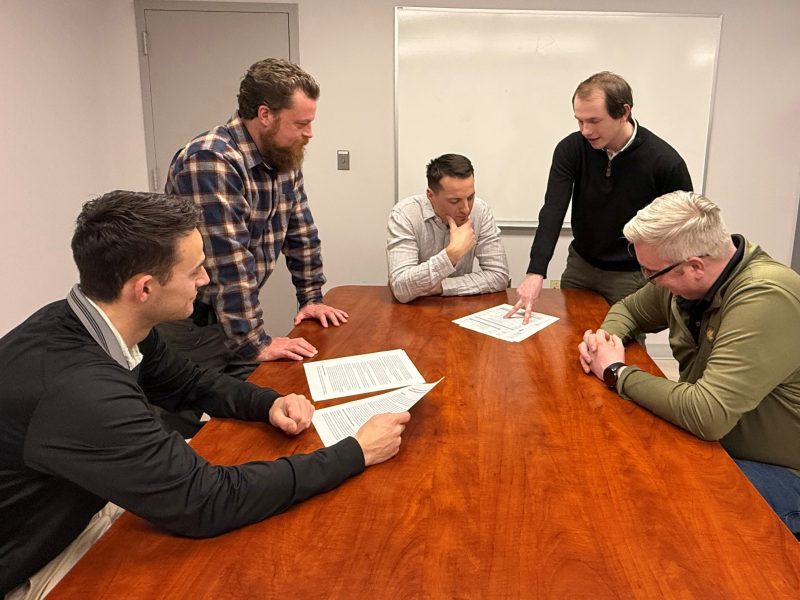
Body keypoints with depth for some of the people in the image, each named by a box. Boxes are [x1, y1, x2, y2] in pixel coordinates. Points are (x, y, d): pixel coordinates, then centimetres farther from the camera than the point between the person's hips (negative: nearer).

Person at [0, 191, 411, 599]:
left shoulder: (109, 324, -12)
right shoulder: (77, 390, -39)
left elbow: (188, 383, 7)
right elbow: (205, 502, -32)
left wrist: (270, 404, -11)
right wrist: (357, 452, -27)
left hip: (77, 506, 7)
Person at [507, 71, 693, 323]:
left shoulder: (666, 163, -18)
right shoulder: (571, 149, -12)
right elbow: (552, 212, -19)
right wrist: (535, 272, -31)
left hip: (631, 275, -3)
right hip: (579, 265, 3)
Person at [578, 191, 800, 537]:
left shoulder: (765, 299, -30)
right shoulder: (683, 278, -4)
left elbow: (708, 414, -37)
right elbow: (628, 309, 16)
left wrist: (616, 372, -23)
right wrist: (607, 336, -8)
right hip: (712, 443, 7)